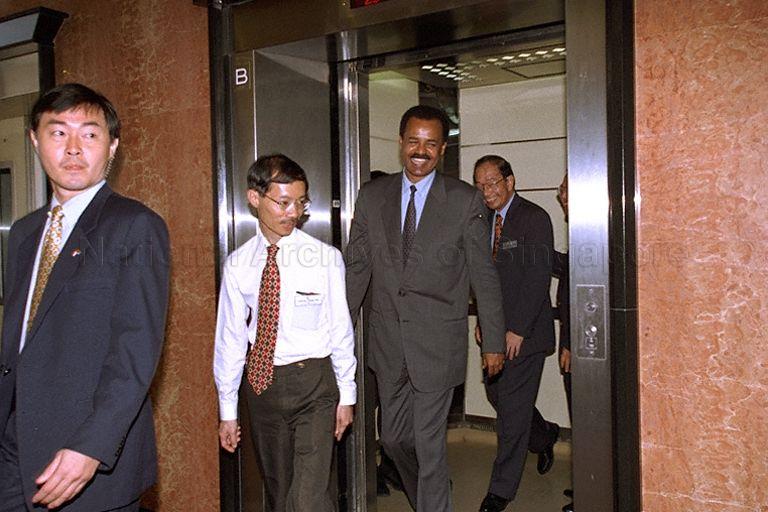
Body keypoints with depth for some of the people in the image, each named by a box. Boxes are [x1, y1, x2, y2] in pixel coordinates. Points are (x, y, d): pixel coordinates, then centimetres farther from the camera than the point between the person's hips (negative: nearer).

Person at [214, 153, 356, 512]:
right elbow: (230, 338, 2)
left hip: (313, 382, -3)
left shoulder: (325, 257, -9)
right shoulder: (238, 265, -2)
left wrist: (346, 394, 1)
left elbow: (341, 330, -4)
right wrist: (228, 409, 6)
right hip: (261, 382, 3)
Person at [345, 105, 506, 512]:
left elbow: (484, 276, -1)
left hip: (437, 343, -4)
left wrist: (493, 341, -1)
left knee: (429, 443, 0)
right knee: (393, 438, 17)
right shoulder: (372, 196, 5)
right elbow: (356, 268, 7)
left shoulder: (465, 201, -4)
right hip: (388, 341, 4)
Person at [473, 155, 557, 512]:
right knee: (496, 394, 15)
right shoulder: (486, 220, 12)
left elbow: (538, 279, -16)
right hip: (496, 329, 7)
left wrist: (517, 330, -18)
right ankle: (544, 435, 42)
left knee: (512, 408, -1)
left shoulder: (534, 218, -11)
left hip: (525, 331, -7)